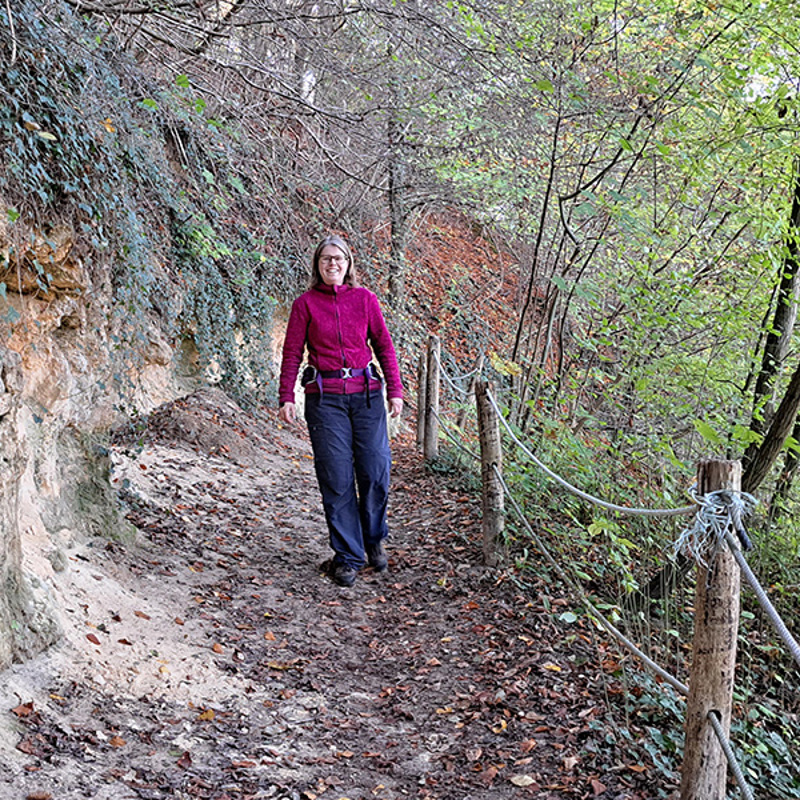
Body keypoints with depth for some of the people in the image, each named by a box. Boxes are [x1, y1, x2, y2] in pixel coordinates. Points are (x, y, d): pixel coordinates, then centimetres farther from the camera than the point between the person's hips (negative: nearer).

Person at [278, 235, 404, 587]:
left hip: (366, 394, 1)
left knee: (376, 472, -2)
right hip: (325, 398, -1)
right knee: (336, 479, -1)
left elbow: (384, 345, 9)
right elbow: (292, 352, 3)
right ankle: (347, 555, 11)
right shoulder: (305, 303, 4)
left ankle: (373, 539, 25)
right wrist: (286, 398, -5)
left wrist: (395, 390, 2)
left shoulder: (364, 299, 8)